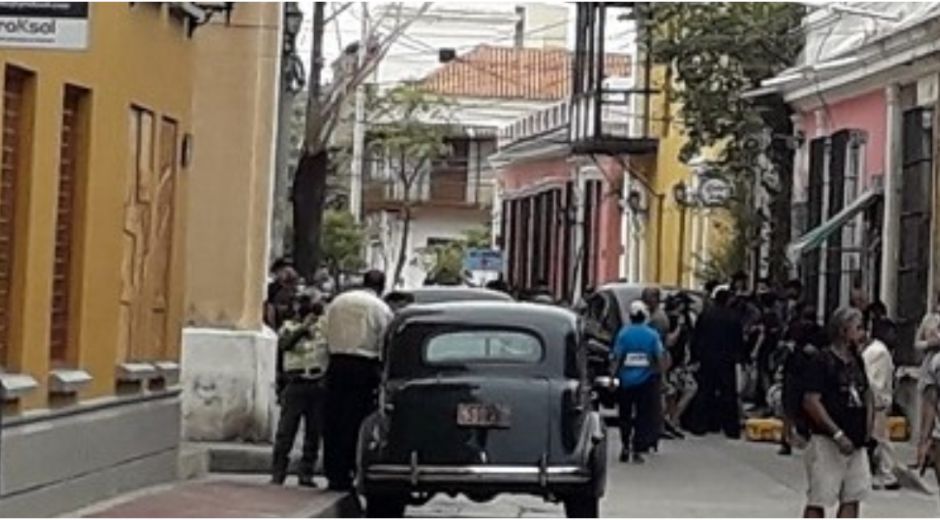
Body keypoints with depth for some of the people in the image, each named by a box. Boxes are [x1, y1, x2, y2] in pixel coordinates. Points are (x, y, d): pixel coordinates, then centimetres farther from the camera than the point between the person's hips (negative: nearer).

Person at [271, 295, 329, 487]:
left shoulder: (323, 327, 11)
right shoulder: (289, 327, 5)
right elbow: (283, 344, -16)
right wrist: (303, 327, -23)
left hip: (318, 385, 2)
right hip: (296, 384, -2)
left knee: (314, 432, 4)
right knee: (286, 430, -4)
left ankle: (306, 473, 11)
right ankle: (277, 473, 0)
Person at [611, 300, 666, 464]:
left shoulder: (623, 334, -6)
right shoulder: (652, 335, -5)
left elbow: (616, 358, -7)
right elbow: (659, 358, -3)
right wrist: (658, 371, 15)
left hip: (626, 381, 0)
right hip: (646, 381, 0)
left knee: (625, 415, 16)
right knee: (643, 417, 6)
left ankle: (625, 447, 15)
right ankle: (637, 451, 2)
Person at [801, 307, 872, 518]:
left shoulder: (857, 361, 11)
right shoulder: (822, 361, -13)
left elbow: (865, 393, 24)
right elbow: (811, 402, -19)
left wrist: (867, 425, 9)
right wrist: (838, 434, -22)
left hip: (856, 441, 8)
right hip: (827, 441, -8)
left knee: (853, 497, 10)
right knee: (818, 499, -3)